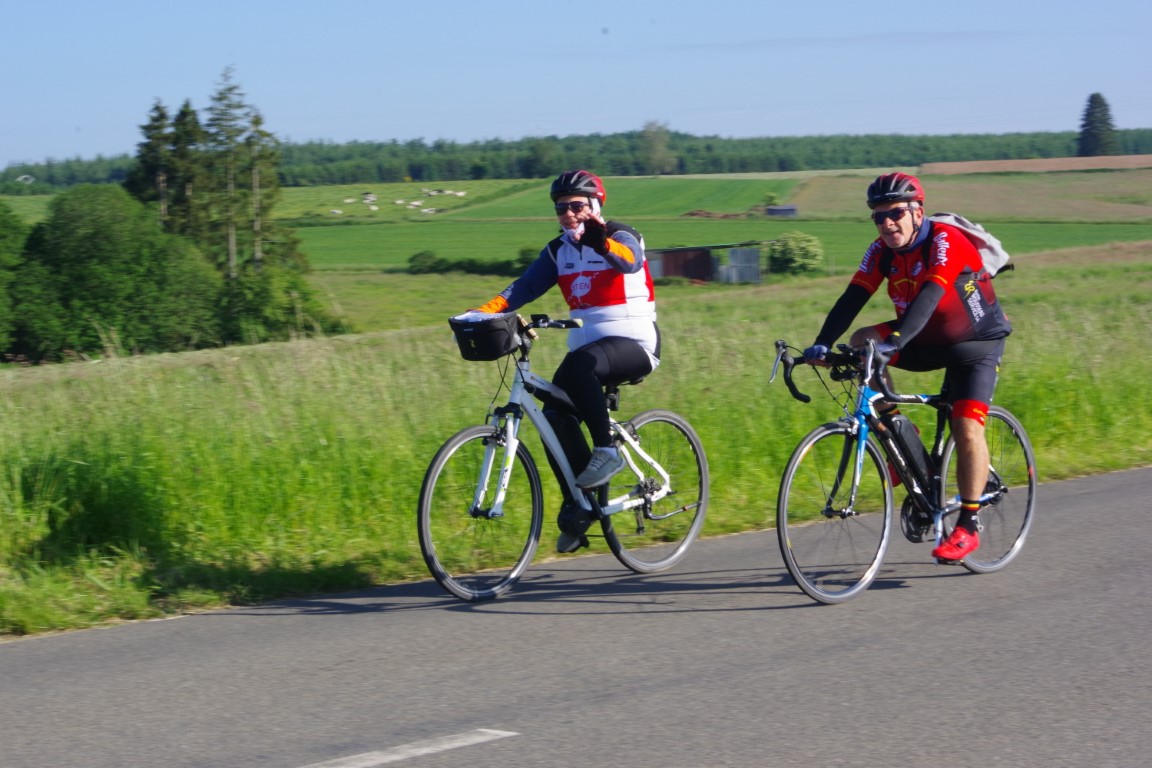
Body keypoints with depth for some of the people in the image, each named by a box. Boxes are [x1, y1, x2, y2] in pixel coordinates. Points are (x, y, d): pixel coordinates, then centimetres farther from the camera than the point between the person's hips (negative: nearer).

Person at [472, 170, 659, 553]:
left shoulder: (622, 236, -7)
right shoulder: (557, 251, 10)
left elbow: (629, 262, -31)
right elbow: (526, 285, -3)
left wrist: (600, 242, -53)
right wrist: (488, 310, -21)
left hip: (634, 343, -6)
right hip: (587, 345, 6)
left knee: (579, 364, -36)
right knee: (555, 415, -15)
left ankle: (607, 450, -23)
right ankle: (576, 505, -4)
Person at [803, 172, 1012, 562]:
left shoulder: (945, 242, -26)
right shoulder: (882, 251, -7)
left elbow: (928, 296, -41)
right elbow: (853, 297, -17)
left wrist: (895, 341, -56)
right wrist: (822, 344, -33)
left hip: (976, 342, -6)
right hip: (926, 340, 6)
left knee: (967, 428, -22)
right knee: (862, 343, -15)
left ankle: (968, 527, -12)